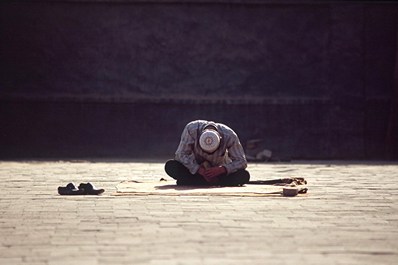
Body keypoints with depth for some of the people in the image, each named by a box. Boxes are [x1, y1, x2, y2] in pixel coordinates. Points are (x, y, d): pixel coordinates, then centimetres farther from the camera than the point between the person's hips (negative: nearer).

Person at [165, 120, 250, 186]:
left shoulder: (229, 136, -28)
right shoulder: (191, 129, -30)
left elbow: (242, 162, -22)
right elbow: (181, 154, -23)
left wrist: (221, 169, -38)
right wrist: (199, 169, -36)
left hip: (219, 170, 0)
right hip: (195, 167, 0)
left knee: (244, 176, -28)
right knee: (170, 166, -31)